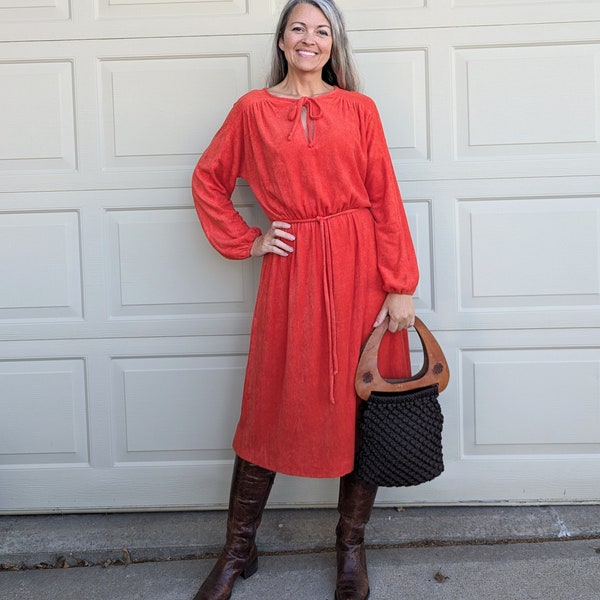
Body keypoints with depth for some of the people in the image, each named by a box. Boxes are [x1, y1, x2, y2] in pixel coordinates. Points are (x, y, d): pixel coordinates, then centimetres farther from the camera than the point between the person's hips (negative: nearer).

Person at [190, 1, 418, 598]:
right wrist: (246, 240, 5)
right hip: (291, 269, 0)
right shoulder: (253, 109, 7)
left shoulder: (358, 108, 6)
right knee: (272, 408, 4)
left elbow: (385, 198, 1)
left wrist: (401, 286, -5)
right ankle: (238, 549, 21)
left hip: (360, 268, 1)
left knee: (363, 407, 5)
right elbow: (208, 179, 16)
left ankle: (351, 548, 24)